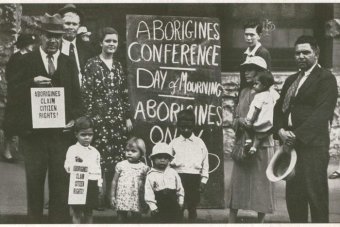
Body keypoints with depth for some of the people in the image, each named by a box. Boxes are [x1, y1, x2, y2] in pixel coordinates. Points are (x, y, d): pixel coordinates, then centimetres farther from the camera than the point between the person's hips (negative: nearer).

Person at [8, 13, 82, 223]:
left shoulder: (69, 64, 11)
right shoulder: (26, 61, 3)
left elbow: (77, 97, 10)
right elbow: (14, 92, -3)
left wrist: (74, 119, -5)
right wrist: (32, 82, -19)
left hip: (61, 132, 2)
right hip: (34, 131, -1)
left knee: (61, 180, 3)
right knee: (34, 180, 6)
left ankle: (59, 220, 11)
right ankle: (34, 219, 16)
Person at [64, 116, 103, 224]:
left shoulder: (95, 152, 14)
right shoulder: (72, 150, -1)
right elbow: (67, 166, -7)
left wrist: (99, 183, 10)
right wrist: (75, 164, -27)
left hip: (92, 184, 4)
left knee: (89, 212, 11)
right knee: (77, 212, 0)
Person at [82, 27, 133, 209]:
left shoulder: (118, 66, 13)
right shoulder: (92, 64, -3)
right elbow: (86, 93, -7)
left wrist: (127, 116, 12)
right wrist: (89, 117, -12)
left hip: (118, 118, 5)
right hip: (99, 117, -5)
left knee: (117, 158, 4)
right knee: (100, 158, -5)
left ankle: (110, 195, 14)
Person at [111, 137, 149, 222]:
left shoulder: (143, 167, 1)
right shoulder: (121, 165, 2)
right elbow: (114, 181, 7)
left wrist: (145, 201, 2)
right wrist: (113, 196, 6)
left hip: (137, 201, 0)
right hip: (122, 199, 0)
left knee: (137, 220, 4)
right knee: (121, 220, 6)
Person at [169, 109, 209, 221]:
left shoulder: (199, 143, 8)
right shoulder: (174, 143, 8)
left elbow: (205, 163, 7)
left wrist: (203, 180, 1)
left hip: (195, 178, 0)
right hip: (178, 177, 0)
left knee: (192, 207, 5)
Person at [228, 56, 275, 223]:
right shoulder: (244, 92, 14)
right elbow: (236, 116, 15)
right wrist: (238, 121, -9)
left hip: (261, 144, -5)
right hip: (242, 143, 5)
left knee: (261, 183, -1)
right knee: (237, 181, 2)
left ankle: (260, 221, 7)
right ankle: (231, 220, 5)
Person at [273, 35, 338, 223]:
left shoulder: (326, 78, -2)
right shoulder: (291, 80, 22)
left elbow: (322, 113, -13)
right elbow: (279, 108, 17)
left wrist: (297, 135, -18)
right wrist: (281, 130, -2)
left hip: (313, 145, -7)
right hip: (291, 144, 7)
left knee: (316, 196, -7)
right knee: (293, 195, 7)